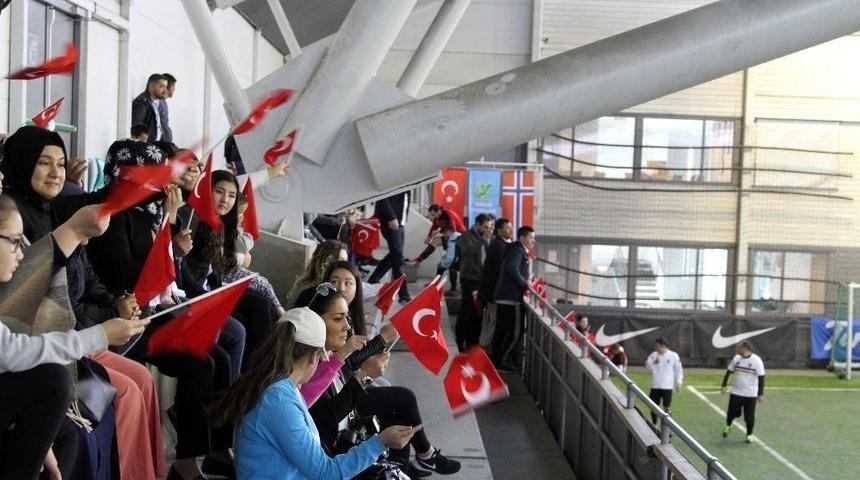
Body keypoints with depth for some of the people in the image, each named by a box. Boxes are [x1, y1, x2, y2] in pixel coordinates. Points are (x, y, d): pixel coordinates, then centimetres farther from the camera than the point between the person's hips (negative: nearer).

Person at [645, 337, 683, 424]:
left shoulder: (673, 356, -5)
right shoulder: (653, 355, 4)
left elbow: (678, 369, 0)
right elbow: (647, 367, 2)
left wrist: (679, 382, -3)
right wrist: (654, 362, -16)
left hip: (667, 387, -3)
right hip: (655, 386, 3)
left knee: (667, 407, 2)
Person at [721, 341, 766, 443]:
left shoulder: (757, 361, -13)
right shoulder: (737, 358, -2)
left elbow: (761, 378, -11)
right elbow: (729, 372, 10)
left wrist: (761, 394, -15)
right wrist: (723, 385, 8)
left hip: (750, 394, -3)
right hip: (736, 392, 3)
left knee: (749, 416, 2)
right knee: (732, 412, 8)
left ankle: (749, 435, 20)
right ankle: (728, 426, 37)